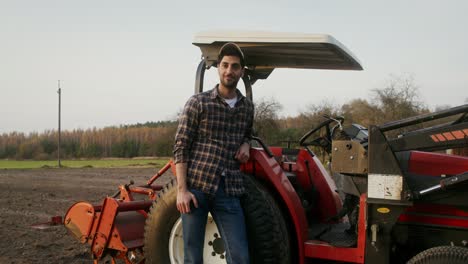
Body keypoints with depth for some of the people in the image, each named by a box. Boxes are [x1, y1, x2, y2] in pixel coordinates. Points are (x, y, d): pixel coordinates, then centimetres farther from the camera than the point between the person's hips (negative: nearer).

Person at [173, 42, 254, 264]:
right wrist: (181, 190, -12)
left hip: (228, 190, 3)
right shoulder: (198, 103, -1)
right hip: (196, 187, -3)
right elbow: (180, 148, -3)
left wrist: (245, 145, 7)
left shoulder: (247, 107, 12)